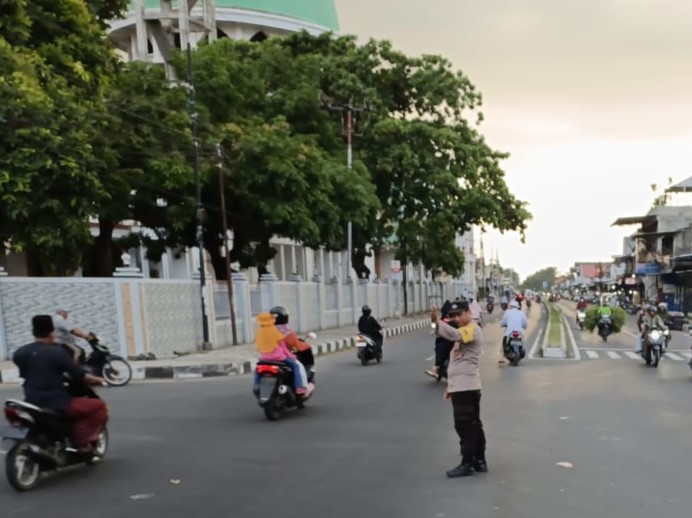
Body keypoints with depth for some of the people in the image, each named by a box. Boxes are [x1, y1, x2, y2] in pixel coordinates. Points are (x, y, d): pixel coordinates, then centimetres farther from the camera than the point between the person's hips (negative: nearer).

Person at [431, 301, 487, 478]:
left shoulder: (472, 329, -10)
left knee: (465, 426, -7)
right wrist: (450, 385, 23)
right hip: (461, 386, 10)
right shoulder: (462, 332, 22)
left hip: (466, 387, -10)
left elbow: (453, 334, -33)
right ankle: (479, 461, 19)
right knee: (473, 425, 13)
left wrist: (437, 321, -41)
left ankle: (467, 464, -2)